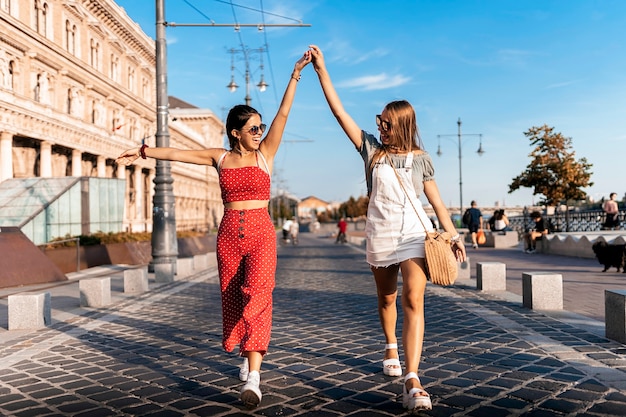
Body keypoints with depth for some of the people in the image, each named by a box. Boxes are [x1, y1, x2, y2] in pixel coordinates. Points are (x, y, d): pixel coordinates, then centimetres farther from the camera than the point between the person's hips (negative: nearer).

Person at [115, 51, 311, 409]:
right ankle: (247, 358, 30)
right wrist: (144, 152, 14)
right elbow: (178, 154, 13)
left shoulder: (265, 154, 4)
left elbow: (284, 113, -3)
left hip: (261, 234, -3)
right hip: (229, 235, 3)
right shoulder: (220, 158, 8)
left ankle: (253, 378, -22)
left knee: (257, 295, -18)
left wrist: (296, 73, -8)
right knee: (232, 299, 9)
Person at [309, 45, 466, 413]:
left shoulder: (420, 158, 4)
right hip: (381, 237, 2)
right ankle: (391, 347, 45)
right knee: (387, 299, 16)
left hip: (415, 234, -2)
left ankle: (412, 381, -22)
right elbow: (339, 110, 0)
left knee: (413, 300, -16)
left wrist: (452, 235, -1)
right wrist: (321, 68, -3)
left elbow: (436, 200, 8)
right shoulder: (371, 149, 3)